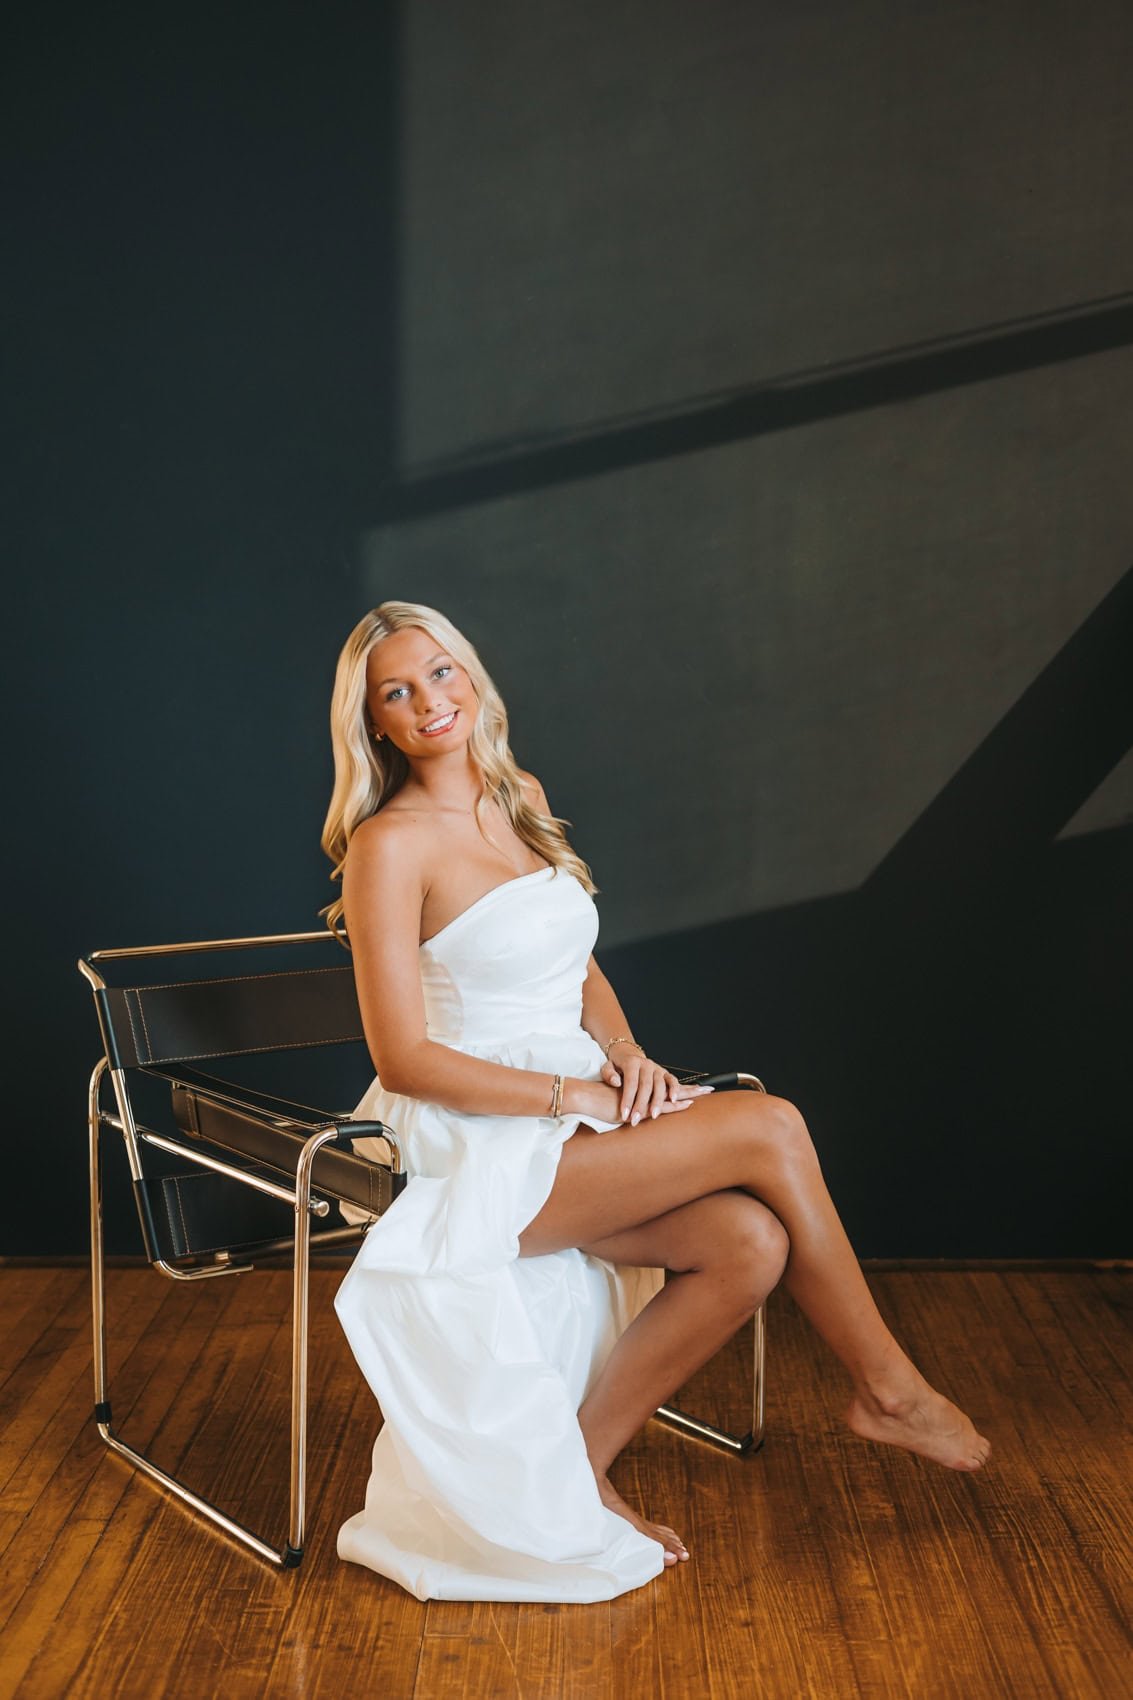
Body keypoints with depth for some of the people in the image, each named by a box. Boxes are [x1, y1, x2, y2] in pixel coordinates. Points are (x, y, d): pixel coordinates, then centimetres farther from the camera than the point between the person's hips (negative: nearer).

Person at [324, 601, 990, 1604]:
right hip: (475, 1149, -7)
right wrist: (573, 1091, -14)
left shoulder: (522, 799, 12)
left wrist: (626, 1053, -2)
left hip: (574, 1114, 7)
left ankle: (575, 1463, -1)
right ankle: (887, 1389, 4)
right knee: (769, 1128, -17)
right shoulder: (390, 846, -11)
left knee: (751, 1243, -18)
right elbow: (404, 1061, -14)